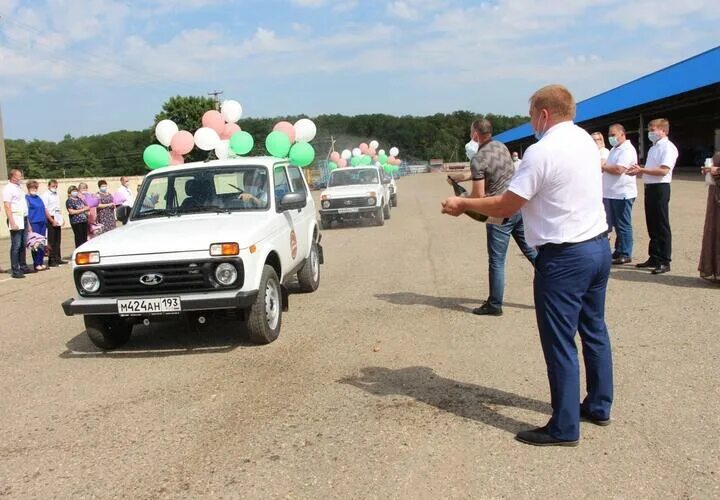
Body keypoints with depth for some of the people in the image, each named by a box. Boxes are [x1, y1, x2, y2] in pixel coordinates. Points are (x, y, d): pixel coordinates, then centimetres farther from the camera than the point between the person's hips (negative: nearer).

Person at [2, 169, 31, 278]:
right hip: (16, 220, -8)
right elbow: (7, 207, -15)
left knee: (23, 245, 12)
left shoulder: (19, 188, 17)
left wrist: (27, 221, 19)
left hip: (24, 219, 8)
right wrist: (12, 223, -21)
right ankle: (15, 270, -4)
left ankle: (23, 266, 21)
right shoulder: (8, 189, -9)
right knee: (16, 246, -6)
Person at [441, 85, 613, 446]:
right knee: (594, 330, 20)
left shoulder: (542, 152, -17)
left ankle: (564, 428, 10)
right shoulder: (585, 140, 10)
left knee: (560, 342, 0)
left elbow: (506, 206, -14)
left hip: (565, 257, -9)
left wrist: (463, 205, 0)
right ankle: (598, 406, 34)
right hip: (599, 245, 9)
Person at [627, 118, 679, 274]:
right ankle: (654, 258, 22)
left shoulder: (668, 147, -10)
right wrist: (638, 170, 4)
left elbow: (664, 170, -21)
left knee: (662, 226, -4)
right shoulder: (653, 148, 18)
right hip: (649, 187, 9)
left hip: (660, 188, -9)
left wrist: (642, 170, -20)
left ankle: (664, 262, 2)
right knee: (652, 225, 13)